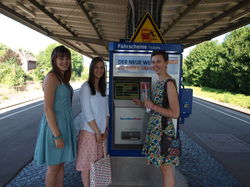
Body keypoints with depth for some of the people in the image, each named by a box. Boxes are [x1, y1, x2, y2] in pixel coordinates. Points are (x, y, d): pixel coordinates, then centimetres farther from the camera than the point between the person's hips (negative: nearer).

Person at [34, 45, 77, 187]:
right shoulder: (52, 77, -17)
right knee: (53, 167, 9)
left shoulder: (64, 78, 10)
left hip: (65, 123, 9)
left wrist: (67, 129, 16)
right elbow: (48, 109, -21)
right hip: (55, 125, -9)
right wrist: (57, 136, -21)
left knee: (61, 163, 20)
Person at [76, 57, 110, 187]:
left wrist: (105, 129, 5)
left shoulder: (103, 87, 8)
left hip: (101, 131, 6)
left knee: (98, 161, 17)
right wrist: (97, 131, -12)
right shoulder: (86, 87, -12)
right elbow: (87, 113, -15)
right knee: (86, 163, 7)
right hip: (89, 131, -6)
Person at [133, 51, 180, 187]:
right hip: (155, 129, 9)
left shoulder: (169, 83, -16)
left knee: (166, 168, 6)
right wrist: (143, 104, 13)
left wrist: (152, 106, -18)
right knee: (163, 167, 20)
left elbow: (175, 113, -22)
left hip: (164, 130, -9)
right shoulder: (159, 82, 11)